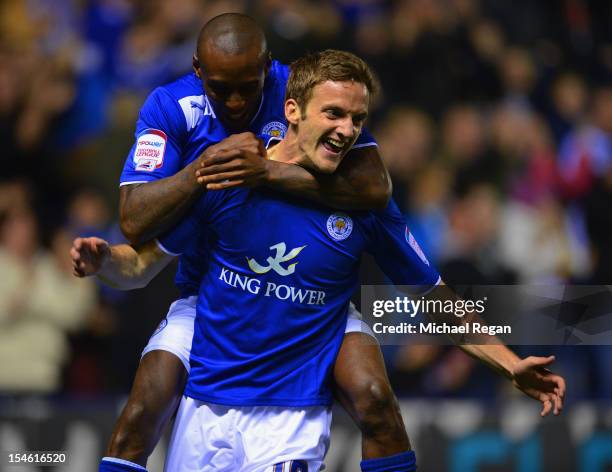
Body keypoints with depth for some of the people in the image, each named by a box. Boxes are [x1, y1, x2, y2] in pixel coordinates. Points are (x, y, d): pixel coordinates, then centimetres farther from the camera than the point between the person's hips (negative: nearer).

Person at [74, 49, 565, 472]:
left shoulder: (364, 202, -4)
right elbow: (142, 266, 1)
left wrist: (512, 365, -2)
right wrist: (102, 260, -20)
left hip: (293, 419, -1)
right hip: (206, 405, 1)